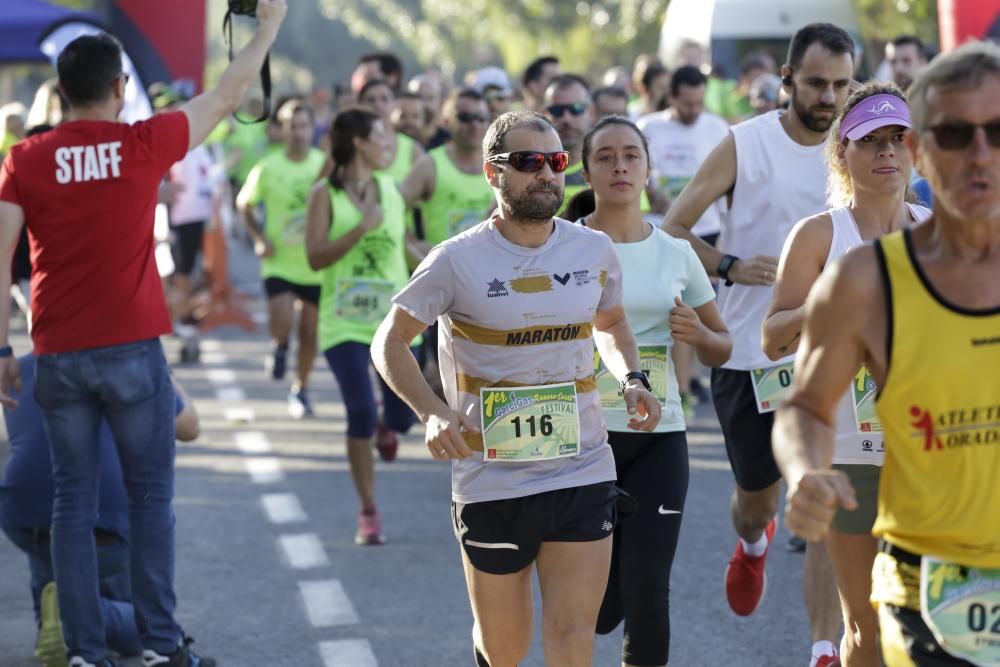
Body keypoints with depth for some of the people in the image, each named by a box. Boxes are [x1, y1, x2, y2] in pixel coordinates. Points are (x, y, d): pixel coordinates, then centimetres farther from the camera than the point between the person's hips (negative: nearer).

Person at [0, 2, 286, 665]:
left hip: (59, 355, 2)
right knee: (151, 498, 6)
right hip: (133, 350, -2)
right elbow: (229, 96, 10)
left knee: (73, 503, 6)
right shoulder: (145, 145, -4)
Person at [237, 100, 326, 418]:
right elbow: (245, 203, 5)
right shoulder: (268, 168, -7)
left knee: (310, 332, 6)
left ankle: (301, 389, 26)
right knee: (282, 321, -20)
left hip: (316, 264, 2)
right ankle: (280, 347, 16)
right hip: (280, 263, -2)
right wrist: (259, 238, -8)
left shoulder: (326, 165, -4)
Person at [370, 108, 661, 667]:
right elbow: (390, 340, -3)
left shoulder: (595, 251, 3)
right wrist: (433, 412, -19)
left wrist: (633, 378, 1)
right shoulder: (459, 262, -9)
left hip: (585, 474, 2)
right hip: (491, 480, -2)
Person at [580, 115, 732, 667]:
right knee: (599, 606, 2)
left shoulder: (675, 253, 7)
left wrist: (699, 335, -5)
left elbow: (721, 349, 16)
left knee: (646, 595, -7)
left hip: (658, 436, 2)